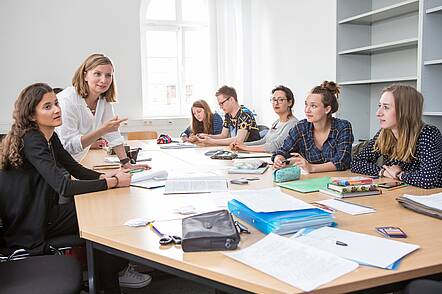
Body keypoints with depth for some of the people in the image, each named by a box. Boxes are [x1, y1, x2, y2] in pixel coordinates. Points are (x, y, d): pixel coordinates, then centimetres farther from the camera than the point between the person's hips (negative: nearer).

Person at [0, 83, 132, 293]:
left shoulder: (50, 136, 6)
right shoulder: (31, 141, -23)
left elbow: (76, 169, 8)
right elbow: (64, 187, -31)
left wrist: (105, 176, -11)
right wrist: (112, 183, -27)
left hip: (44, 210, 8)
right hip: (29, 229, -8)